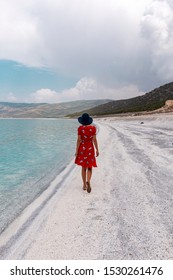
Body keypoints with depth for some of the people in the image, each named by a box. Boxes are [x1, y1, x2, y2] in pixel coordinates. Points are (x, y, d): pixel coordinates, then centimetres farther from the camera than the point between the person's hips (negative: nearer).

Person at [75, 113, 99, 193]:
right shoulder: (93, 128, -4)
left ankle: (84, 185, 16)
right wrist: (97, 150, 2)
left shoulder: (80, 128, -7)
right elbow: (94, 140, -5)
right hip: (90, 149, 0)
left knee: (83, 167, 12)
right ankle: (88, 181, -17)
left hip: (82, 149, 0)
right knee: (89, 168, 8)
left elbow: (79, 140, -8)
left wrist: (76, 151, -3)